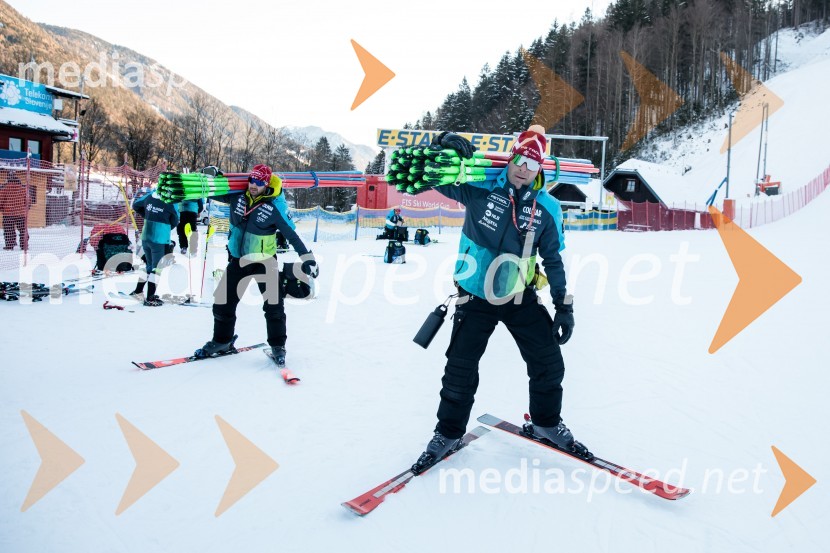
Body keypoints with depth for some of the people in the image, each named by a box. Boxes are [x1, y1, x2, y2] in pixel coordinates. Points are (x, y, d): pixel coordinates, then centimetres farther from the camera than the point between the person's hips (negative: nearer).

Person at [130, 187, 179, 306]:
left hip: (146, 237, 7)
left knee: (149, 265, 22)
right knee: (157, 268, 2)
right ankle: (150, 298, 2)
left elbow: (135, 204, 18)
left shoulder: (150, 196, 5)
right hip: (160, 240, -6)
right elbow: (175, 221, -3)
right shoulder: (171, 202, -12)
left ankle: (137, 291, 29)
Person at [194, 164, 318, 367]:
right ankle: (222, 340, 29)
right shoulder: (238, 197, -5)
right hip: (238, 260, 4)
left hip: (264, 262, -4)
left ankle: (278, 345, 15)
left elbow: (291, 235, -11)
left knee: (273, 305, -2)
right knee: (223, 302, 9)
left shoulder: (273, 208, -16)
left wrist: (307, 258, -14)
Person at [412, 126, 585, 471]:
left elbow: (553, 259, 5)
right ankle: (448, 433, 25)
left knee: (549, 363, 5)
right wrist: (446, 145, -28)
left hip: (521, 296, 2)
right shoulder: (481, 186, -10)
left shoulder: (547, 208, -2)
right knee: (460, 369, 4)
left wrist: (564, 306, 1)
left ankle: (546, 422, 32)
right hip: (475, 296, -2)